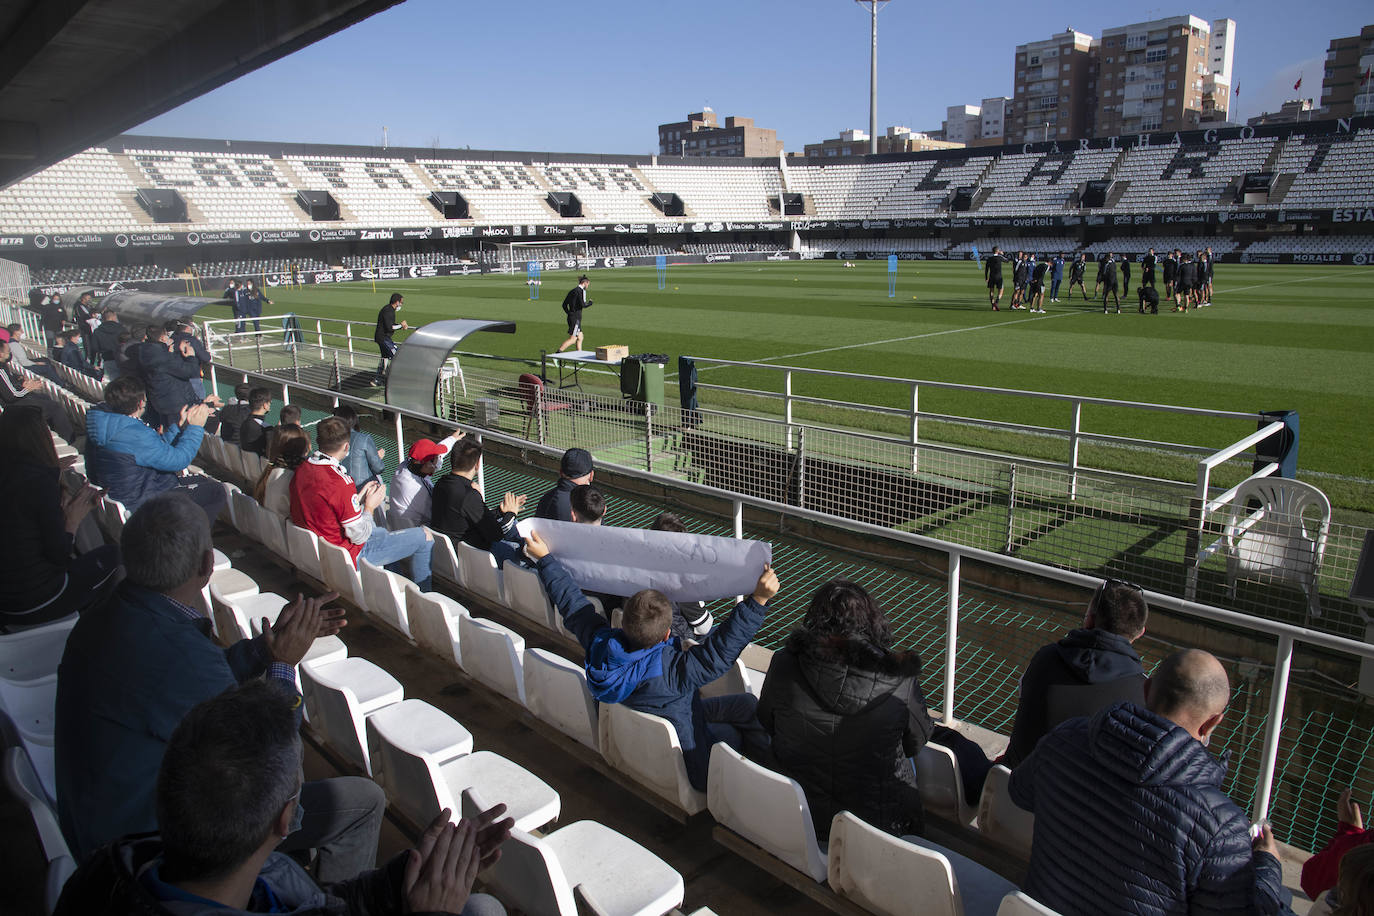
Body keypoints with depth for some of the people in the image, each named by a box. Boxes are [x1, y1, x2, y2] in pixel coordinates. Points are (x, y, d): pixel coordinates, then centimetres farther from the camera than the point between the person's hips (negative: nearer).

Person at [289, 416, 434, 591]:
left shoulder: (301, 470, -4)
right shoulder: (340, 483, -31)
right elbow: (359, 536, -22)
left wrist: (359, 497, 7)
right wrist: (370, 506, -7)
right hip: (348, 556, -9)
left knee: (385, 533, 33)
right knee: (424, 537, 0)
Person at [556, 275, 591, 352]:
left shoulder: (572, 291, 14)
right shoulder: (580, 290, -12)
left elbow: (564, 304, 16)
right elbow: (583, 305, -19)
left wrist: (569, 313, 17)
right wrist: (590, 303, 0)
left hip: (571, 316, 9)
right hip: (576, 318, -9)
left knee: (580, 338, 14)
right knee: (572, 339, -7)